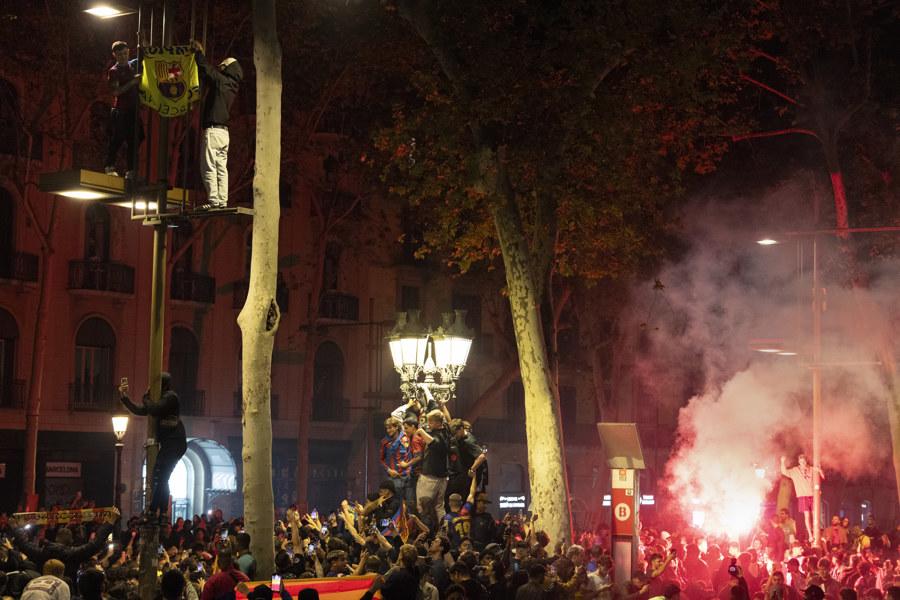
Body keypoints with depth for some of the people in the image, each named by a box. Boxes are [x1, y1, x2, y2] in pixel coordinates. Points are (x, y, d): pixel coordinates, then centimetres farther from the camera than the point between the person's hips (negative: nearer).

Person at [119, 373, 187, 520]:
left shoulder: (170, 397, -5)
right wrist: (124, 397, 18)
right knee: (162, 480, 9)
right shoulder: (161, 399, 24)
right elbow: (139, 411, 23)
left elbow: (155, 411, -18)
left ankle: (152, 512, -21)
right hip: (169, 443, 10)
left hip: (174, 442, -10)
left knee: (158, 477, -17)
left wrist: (146, 398, -1)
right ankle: (162, 514, 9)